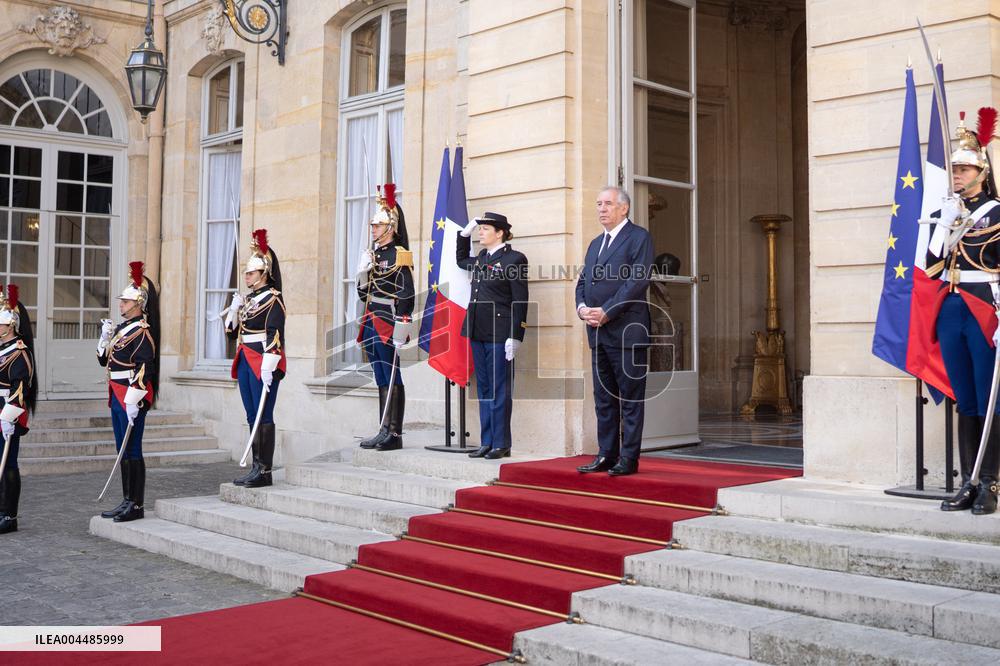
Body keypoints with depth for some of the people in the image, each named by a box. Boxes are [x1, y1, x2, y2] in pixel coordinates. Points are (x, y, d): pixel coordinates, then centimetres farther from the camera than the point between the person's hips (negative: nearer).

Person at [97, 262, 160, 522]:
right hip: (117, 396, 9)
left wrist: (133, 400, -23)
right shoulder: (121, 328, 15)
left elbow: (144, 369, -19)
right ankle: (127, 501, 20)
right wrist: (105, 336, 4)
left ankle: (137, 505, 2)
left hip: (132, 397, -9)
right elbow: (104, 360, 20)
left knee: (132, 450, -4)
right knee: (123, 450, 13)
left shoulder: (141, 332, -13)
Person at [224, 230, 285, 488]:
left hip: (262, 364, -9)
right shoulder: (247, 299, 17)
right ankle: (257, 467, 15)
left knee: (264, 416, -6)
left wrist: (267, 368, -24)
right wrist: (234, 309, 5)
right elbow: (232, 332, 21)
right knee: (253, 416, 10)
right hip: (245, 362, 9)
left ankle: (265, 471, -2)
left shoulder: (273, 299, -8)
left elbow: (275, 335, -17)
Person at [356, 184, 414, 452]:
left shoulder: (398, 255, -9)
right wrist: (362, 272, 2)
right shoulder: (372, 254, 16)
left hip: (388, 325, -8)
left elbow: (406, 296, -15)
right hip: (372, 325, 8)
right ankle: (384, 431, 16)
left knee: (392, 379, -4)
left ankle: (395, 434, -1)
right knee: (382, 381, 11)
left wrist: (401, 330, -20)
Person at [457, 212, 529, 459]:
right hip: (478, 332, 7)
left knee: (499, 390, -1)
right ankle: (486, 442, 17)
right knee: (483, 389, 10)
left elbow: (520, 301, -10)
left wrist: (515, 337, -16)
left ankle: (501, 444, 6)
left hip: (499, 334, -7)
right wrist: (464, 233, 23)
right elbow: (461, 260, 37)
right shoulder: (481, 257, 14)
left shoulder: (515, 259, -7)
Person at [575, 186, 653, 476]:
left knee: (631, 398, -1)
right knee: (603, 398, 11)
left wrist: (606, 312, -17)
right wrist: (582, 308, -3)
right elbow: (583, 281, 18)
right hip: (599, 332, 8)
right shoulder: (596, 243, 20)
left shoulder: (639, 237, -4)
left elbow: (637, 281, -14)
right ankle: (606, 455, 17)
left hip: (627, 331, -8)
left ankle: (628, 458, 3)